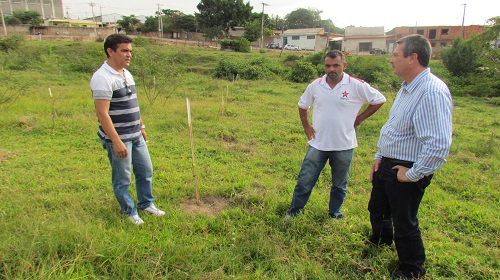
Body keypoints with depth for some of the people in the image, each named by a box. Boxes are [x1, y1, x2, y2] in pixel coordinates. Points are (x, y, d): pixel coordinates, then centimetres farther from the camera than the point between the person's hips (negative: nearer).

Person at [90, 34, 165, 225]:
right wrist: (116, 142, -24)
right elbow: (102, 113, -22)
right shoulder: (102, 78, -18)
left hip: (136, 136, 9)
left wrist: (141, 126, 20)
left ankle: (146, 204, 36)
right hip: (118, 139, -9)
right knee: (123, 179, 7)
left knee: (146, 171, 18)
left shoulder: (127, 74, 11)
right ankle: (129, 212, 26)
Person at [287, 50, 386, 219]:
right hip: (318, 144, 2)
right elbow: (302, 105, 15)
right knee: (305, 181, 6)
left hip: (343, 146, -1)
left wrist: (360, 118, -2)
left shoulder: (356, 85, -10)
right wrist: (305, 125, 6)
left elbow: (379, 100, 1)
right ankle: (293, 212, 22)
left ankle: (334, 213, 37)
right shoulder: (315, 85, -1)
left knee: (339, 184, 16)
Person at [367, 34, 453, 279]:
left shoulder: (432, 92, -27)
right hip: (387, 165, 10)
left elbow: (439, 144, -33)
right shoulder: (407, 87, 6)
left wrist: (413, 174, -22)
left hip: (407, 171, -9)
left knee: (404, 223, 9)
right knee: (377, 210, 27)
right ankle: (381, 242, 57)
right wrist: (379, 157, 14)